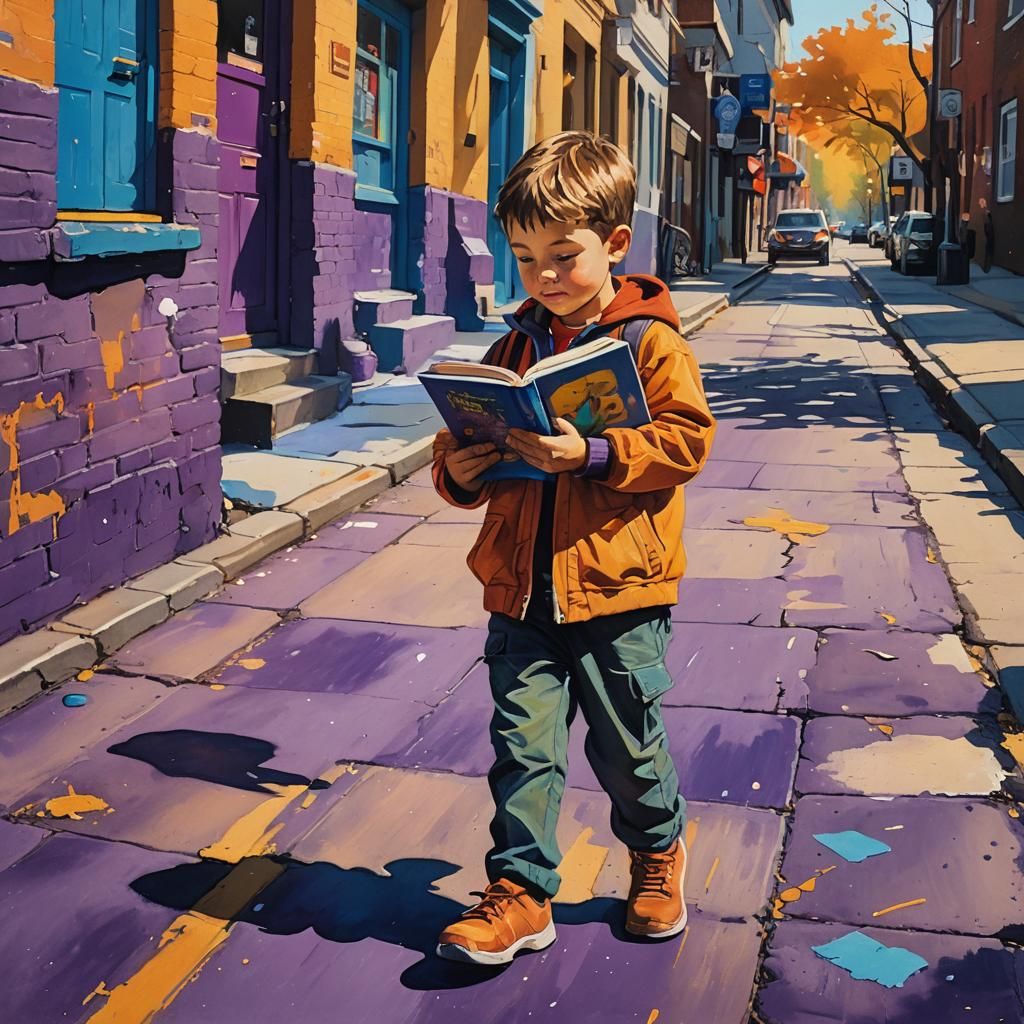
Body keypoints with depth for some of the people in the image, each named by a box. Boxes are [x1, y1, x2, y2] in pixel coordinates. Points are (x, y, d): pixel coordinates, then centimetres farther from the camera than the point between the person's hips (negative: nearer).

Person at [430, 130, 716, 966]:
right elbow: (473, 446, 16)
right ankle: (520, 895, 15)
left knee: (628, 748, 12)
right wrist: (457, 470, -7)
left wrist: (591, 454, -25)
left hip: (618, 591, -4)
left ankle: (658, 850, 39)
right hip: (521, 590, 4)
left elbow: (686, 439, -14)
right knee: (523, 746, 4)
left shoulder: (651, 342, -5)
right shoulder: (513, 349, 10)